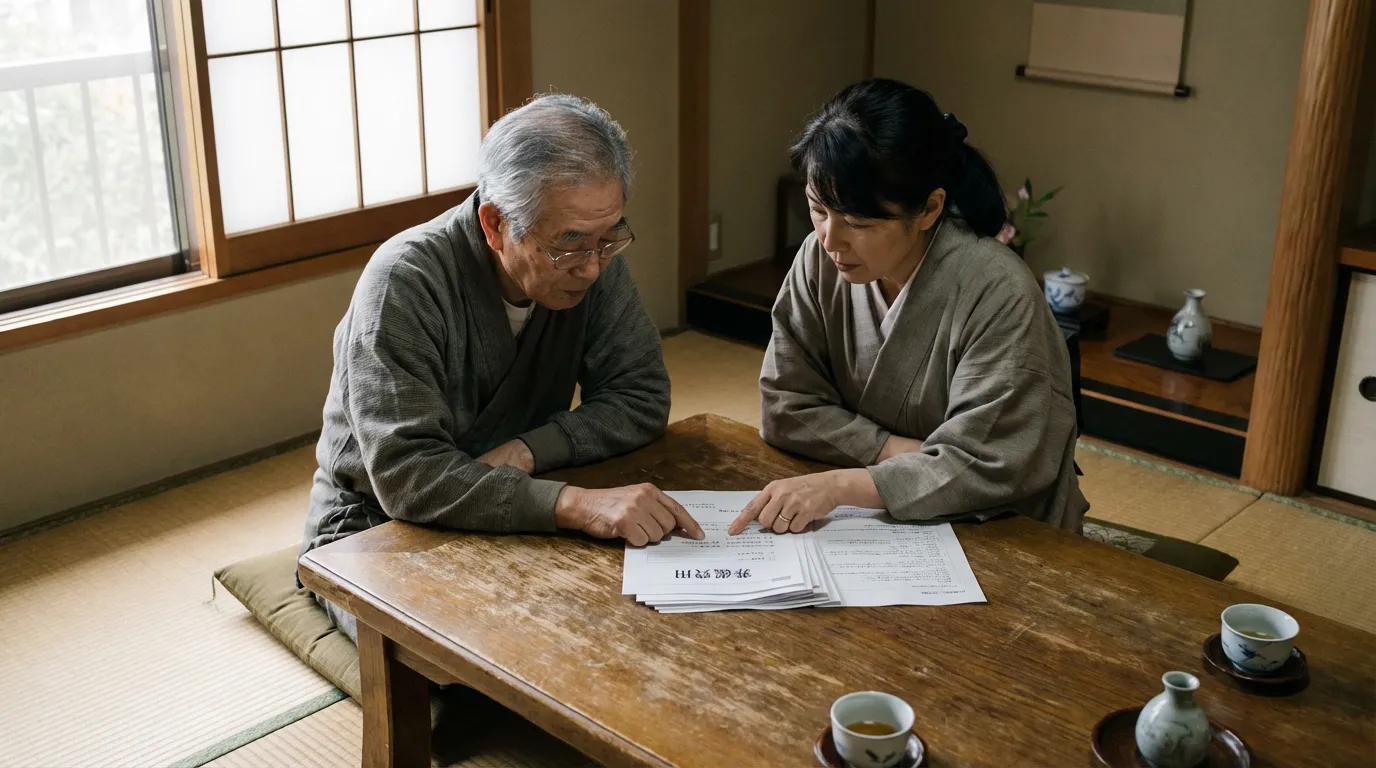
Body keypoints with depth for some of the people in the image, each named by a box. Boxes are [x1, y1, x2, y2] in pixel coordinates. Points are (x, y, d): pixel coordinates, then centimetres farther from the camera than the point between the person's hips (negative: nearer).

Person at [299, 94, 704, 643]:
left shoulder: (593, 261, -10)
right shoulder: (404, 282, -26)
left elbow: (642, 398, -6)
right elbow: (406, 477, -33)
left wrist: (525, 451, -22)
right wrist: (577, 504, -44)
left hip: (514, 520, 5)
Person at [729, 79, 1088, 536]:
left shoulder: (996, 293, -22)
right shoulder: (820, 262, -8)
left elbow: (987, 467, -21)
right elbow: (786, 407, -5)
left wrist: (842, 483, -27)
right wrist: (912, 455, -16)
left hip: (1007, 536, -3)